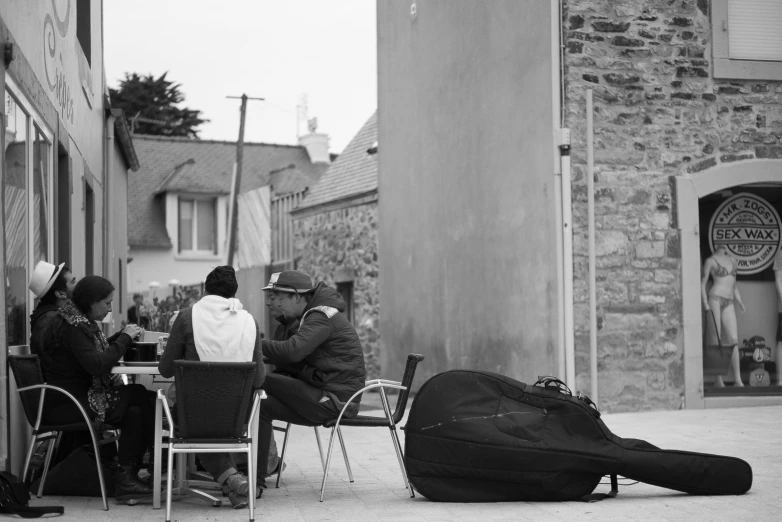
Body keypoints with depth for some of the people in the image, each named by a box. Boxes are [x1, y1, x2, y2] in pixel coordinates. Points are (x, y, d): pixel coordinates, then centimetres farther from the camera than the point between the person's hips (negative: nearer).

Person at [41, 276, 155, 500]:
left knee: (134, 411, -8)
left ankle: (127, 478, -7)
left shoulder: (82, 321, 13)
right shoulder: (71, 327, -18)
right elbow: (97, 364, -26)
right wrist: (125, 338, -17)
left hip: (79, 395, 9)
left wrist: (123, 335, 5)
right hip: (64, 404, -9)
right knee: (138, 395, -11)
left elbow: (97, 352, 21)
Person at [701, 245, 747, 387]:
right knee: (715, 339, -5)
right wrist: (705, 302, -11)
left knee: (733, 339, -5)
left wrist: (740, 302, 15)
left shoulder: (732, 260, 18)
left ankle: (738, 380, -6)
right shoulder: (710, 261, 2)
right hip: (715, 299, -5)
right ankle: (718, 379, -2)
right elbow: (703, 283, 1)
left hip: (729, 303, 5)